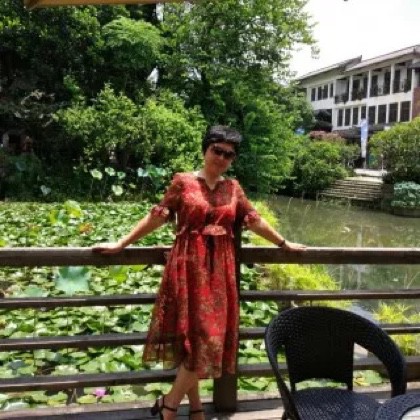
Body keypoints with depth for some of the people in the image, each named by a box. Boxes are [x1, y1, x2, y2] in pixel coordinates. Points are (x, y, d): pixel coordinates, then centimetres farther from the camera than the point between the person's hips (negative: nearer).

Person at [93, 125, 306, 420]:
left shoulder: (233, 188, 11)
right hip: (188, 267, -4)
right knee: (196, 338, -6)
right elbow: (156, 217, 1)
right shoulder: (183, 181, 0)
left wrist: (285, 244, 23)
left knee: (207, 338, 5)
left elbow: (255, 221, 18)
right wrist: (121, 244, -1)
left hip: (220, 270, 4)